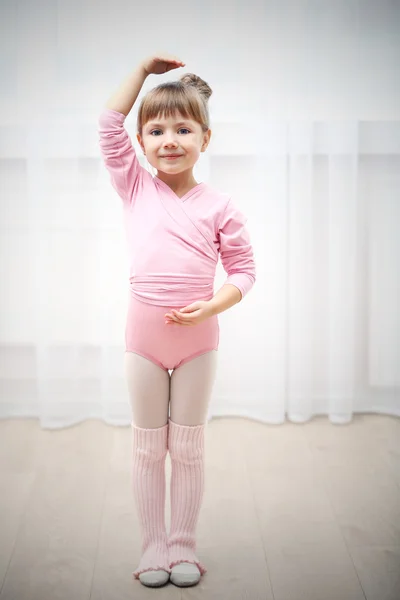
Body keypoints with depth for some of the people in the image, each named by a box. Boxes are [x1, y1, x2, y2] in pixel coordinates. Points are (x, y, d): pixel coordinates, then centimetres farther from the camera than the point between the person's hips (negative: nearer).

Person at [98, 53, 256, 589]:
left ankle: (184, 546, 23)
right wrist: (144, 70, 3)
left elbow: (244, 269, -1)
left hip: (198, 336, -1)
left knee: (189, 449, 9)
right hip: (144, 332, 1)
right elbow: (109, 125, 1)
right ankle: (153, 546, 22)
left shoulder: (219, 206, -4)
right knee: (147, 448, 10)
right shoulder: (136, 188, 1)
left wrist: (212, 306, -17)